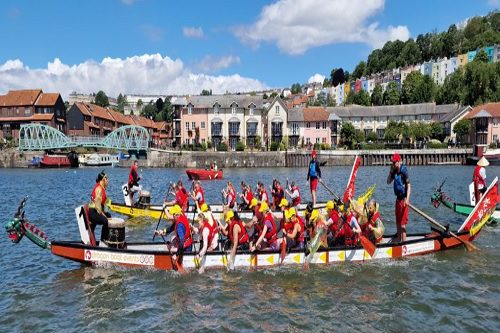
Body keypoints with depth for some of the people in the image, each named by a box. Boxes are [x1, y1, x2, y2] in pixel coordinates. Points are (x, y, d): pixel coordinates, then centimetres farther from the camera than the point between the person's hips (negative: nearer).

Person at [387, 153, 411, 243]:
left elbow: (408, 185, -19)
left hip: (403, 199, -8)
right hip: (398, 198, 9)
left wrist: (407, 199, -27)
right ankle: (398, 239, 28)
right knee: (398, 221, 17)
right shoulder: (394, 172, 8)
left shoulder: (403, 171, -15)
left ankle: (404, 241, -3)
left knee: (402, 222, -7)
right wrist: (391, 171, 2)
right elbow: (388, 182, 14)